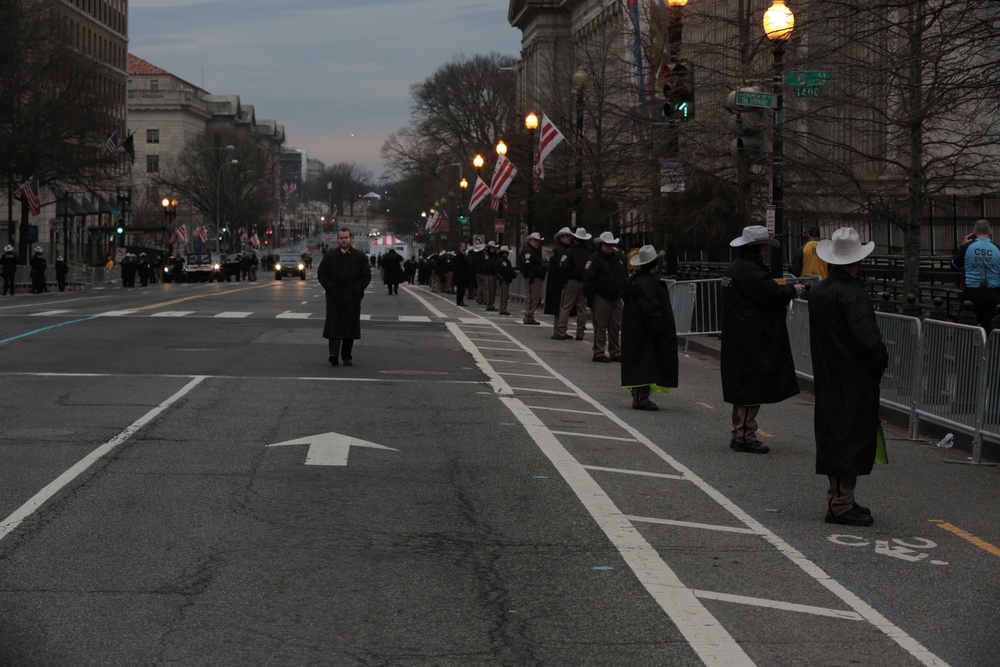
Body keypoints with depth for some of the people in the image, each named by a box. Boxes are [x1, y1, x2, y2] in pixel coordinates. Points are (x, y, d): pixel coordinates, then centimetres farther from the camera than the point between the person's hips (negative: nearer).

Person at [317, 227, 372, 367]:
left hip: (352, 299, 0)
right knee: (334, 325, -7)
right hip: (334, 298, 0)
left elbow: (367, 276, 1)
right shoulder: (329, 256, 5)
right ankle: (334, 353, -13)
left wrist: (356, 290, -8)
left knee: (350, 327, 4)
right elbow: (321, 274, 5)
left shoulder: (360, 256, 3)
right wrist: (330, 288, -5)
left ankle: (347, 356, 12)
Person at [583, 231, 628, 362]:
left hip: (616, 298, 7)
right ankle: (598, 353, 0)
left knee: (616, 327, 8)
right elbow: (588, 281, -12)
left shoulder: (619, 258, 13)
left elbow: (625, 278, 21)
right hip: (601, 299, -7)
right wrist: (590, 300, -16)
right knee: (600, 327, -5)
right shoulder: (595, 260, -8)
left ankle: (615, 352, 15)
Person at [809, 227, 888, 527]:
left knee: (833, 437, 13)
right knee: (853, 438, -3)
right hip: (856, 379, -8)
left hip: (828, 378, 8)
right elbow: (868, 338, -24)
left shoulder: (817, 292, 7)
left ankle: (836, 499, 19)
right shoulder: (853, 294, -19)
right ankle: (842, 504, -2)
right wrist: (881, 360, -6)